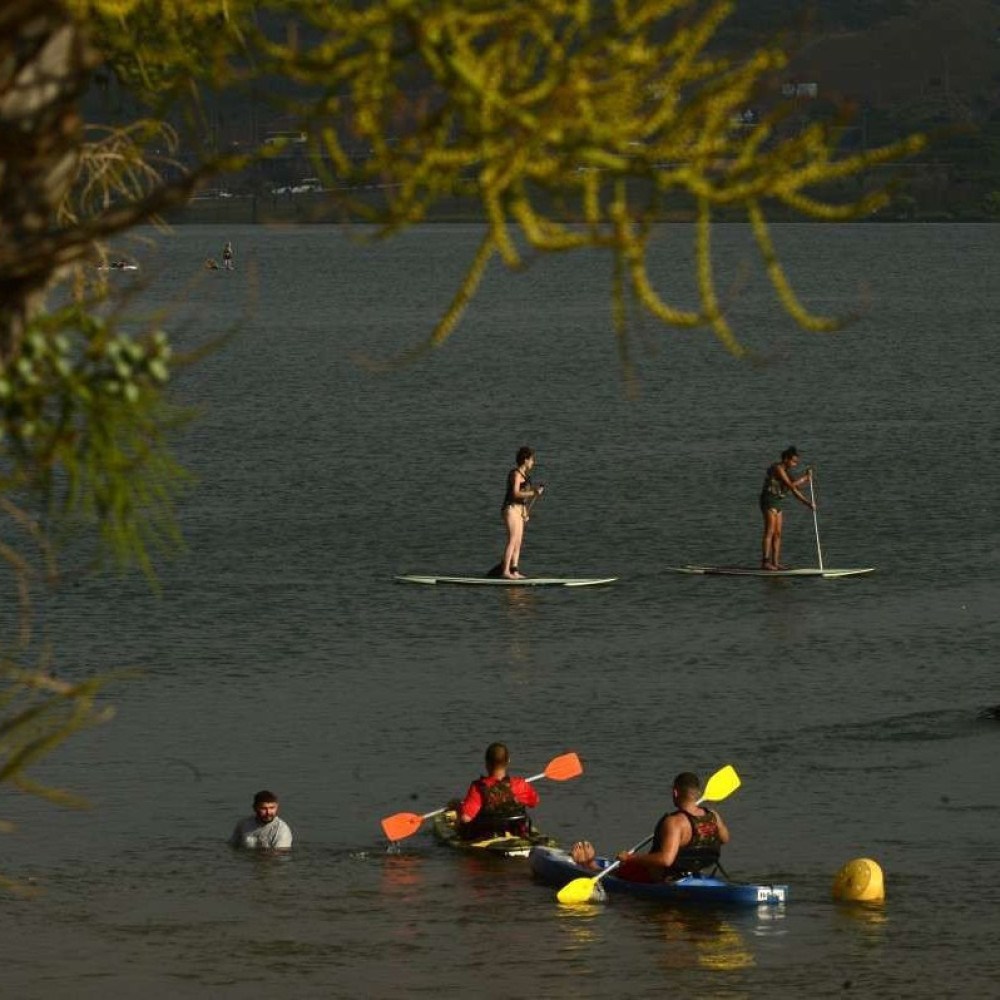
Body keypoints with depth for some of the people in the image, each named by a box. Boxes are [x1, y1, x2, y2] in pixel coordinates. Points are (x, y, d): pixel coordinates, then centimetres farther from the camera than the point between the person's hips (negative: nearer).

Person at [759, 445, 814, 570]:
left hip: (776, 503, 10)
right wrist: (805, 478, -9)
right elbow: (791, 485, -20)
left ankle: (775, 562, 5)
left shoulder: (786, 471, 16)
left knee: (777, 534, 6)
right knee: (769, 532, -14)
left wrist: (807, 503, 6)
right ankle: (765, 562, -18)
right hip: (768, 500, -10)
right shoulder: (778, 468, -14)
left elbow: (795, 490, 16)